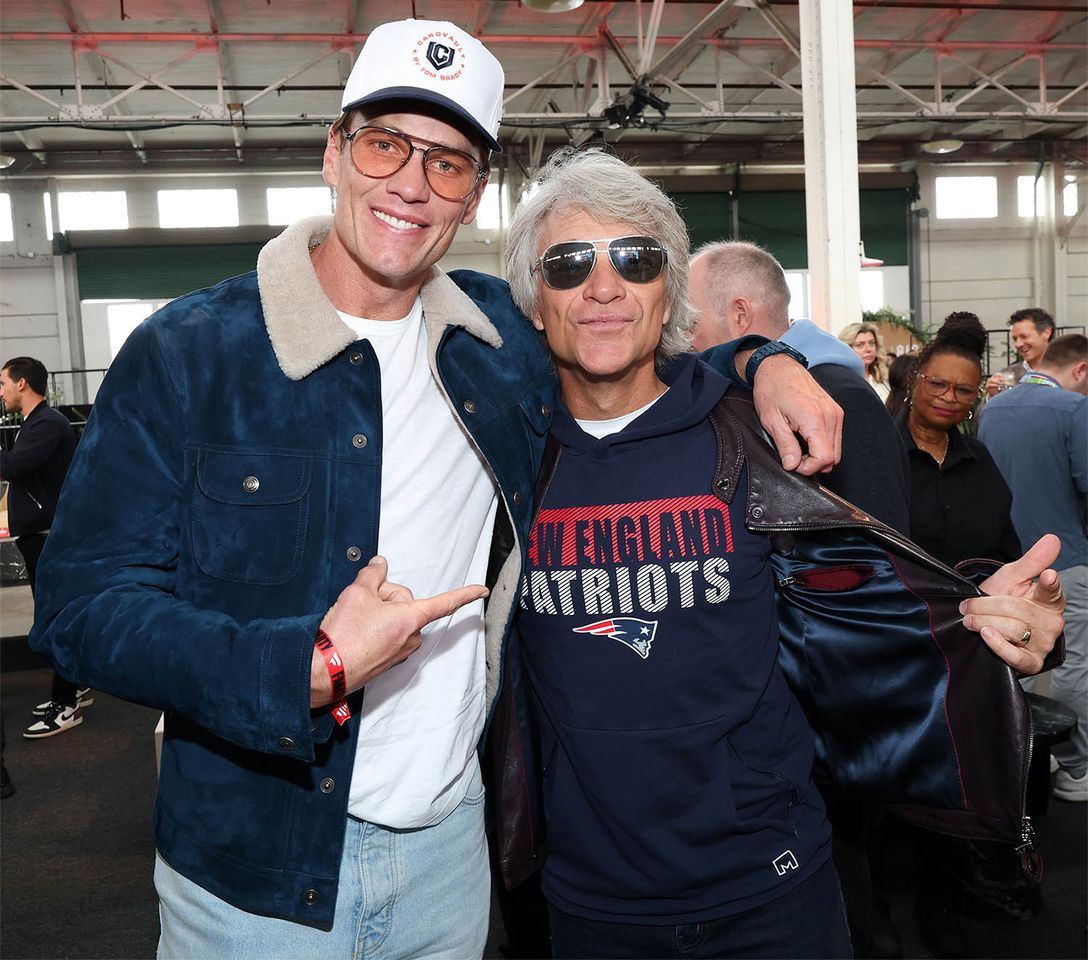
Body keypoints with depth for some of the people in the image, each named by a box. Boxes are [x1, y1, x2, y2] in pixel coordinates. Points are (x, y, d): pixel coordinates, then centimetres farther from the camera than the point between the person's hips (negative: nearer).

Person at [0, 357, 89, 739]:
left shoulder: (49, 424, -16)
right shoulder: (35, 423, 16)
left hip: (50, 536, -10)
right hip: (40, 535, 10)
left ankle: (66, 706, 1)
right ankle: (75, 688, 27)